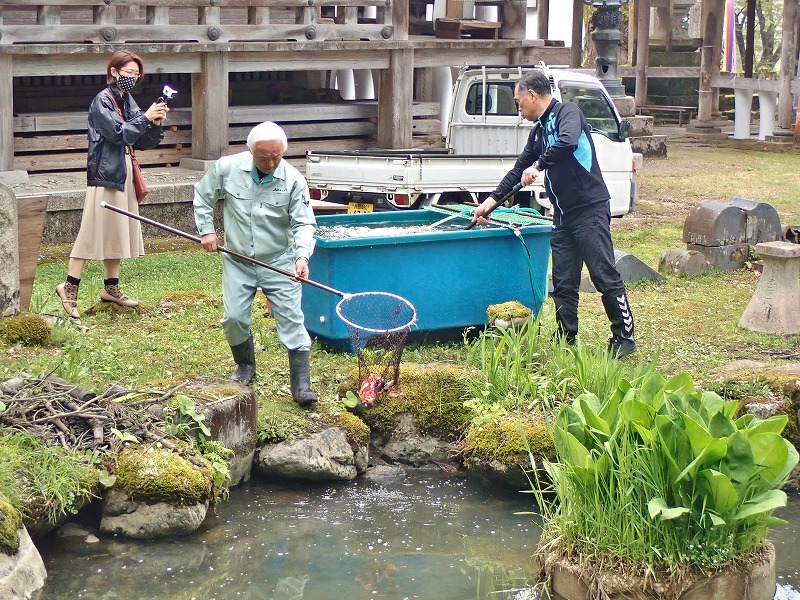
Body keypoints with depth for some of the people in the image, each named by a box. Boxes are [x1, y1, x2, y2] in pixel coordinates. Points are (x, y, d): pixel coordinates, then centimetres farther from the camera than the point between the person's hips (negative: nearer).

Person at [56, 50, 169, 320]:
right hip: (105, 173, -8)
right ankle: (69, 287, -3)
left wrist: (156, 123, -6)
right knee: (93, 230, -8)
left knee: (118, 231, 11)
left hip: (124, 173, 8)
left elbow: (143, 142, 11)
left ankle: (110, 287, 20)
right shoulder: (102, 101, -10)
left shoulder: (128, 101, 12)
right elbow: (118, 133, -20)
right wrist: (145, 117, -17)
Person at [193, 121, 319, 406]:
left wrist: (302, 256, -30)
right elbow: (202, 196, 8)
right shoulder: (227, 168, -9)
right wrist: (206, 230, 0)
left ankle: (301, 383, -3)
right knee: (233, 318, -1)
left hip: (279, 262, -1)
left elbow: (303, 224, -14)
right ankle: (245, 365, 27)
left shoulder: (293, 180, -13)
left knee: (291, 319, -6)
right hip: (238, 261, 2)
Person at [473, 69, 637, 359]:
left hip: (589, 210, -9)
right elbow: (519, 169, 28)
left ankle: (624, 337, 4)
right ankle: (566, 340, 14)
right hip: (563, 216, 9)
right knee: (563, 283, 8)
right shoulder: (539, 130, 19)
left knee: (606, 277, -5)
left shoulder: (567, 112, -8)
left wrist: (538, 166, -19)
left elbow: (567, 142, -30)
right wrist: (492, 200, 25)